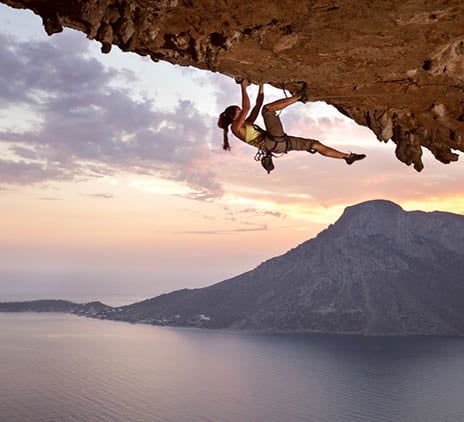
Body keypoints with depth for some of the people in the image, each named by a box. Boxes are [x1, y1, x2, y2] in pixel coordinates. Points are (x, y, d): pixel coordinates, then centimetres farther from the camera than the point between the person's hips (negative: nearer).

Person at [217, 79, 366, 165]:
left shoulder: (246, 124, 29)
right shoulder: (236, 127, 3)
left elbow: (258, 105, 31)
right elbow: (246, 107, -9)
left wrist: (261, 86, 28)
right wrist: (243, 87, -3)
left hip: (279, 143, 9)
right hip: (273, 141, -9)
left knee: (315, 144, 7)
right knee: (267, 109, -14)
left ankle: (347, 156, 11)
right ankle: (299, 96, -14)